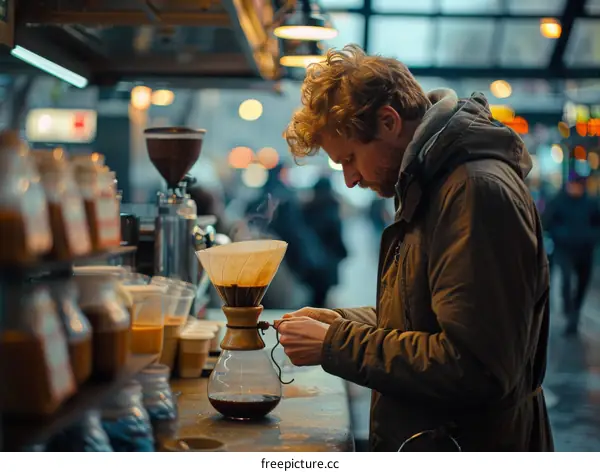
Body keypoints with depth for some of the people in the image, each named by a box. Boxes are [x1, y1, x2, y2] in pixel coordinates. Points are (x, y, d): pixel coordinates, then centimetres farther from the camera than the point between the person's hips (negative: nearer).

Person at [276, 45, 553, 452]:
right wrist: (340, 323, 3)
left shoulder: (477, 191, -22)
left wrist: (334, 345, -20)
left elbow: (472, 368, -28)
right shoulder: (429, 186, 10)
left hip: (472, 445, -9)